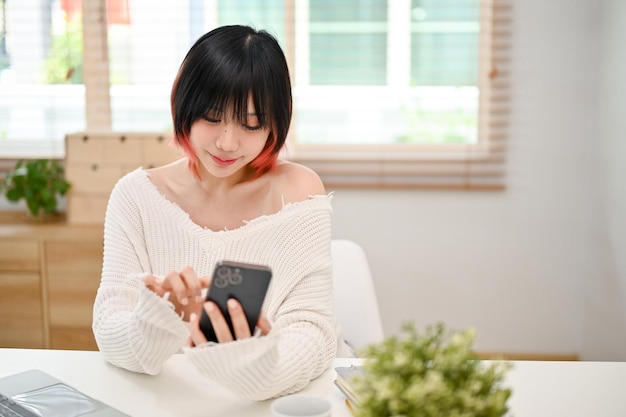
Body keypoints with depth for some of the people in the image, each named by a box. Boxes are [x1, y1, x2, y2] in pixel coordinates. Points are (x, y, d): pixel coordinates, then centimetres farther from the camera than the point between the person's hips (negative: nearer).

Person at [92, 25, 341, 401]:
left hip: (266, 399, 0)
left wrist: (259, 363, -32)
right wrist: (154, 326, -29)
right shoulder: (136, 194, -4)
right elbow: (110, 336, -9)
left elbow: (313, 332, -12)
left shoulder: (297, 192, -7)